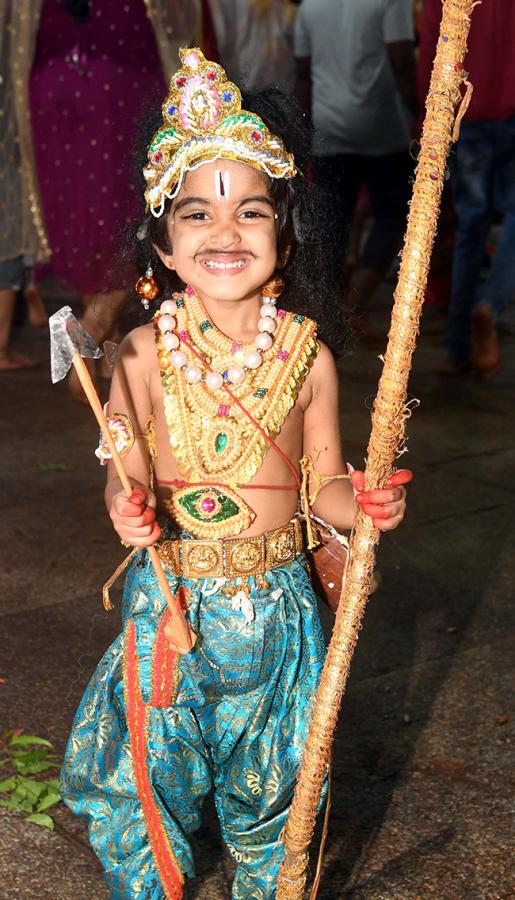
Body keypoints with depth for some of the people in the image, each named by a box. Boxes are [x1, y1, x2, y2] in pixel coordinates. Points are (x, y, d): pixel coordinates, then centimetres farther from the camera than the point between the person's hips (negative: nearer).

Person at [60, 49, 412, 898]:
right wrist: (129, 510, -24)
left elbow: (325, 484, 1)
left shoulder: (307, 357, -7)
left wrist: (363, 503, -20)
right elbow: (127, 478, -3)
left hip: (276, 605, 1)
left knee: (271, 792, 16)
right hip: (170, 599, 0)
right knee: (142, 775, 12)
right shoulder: (144, 355, -10)